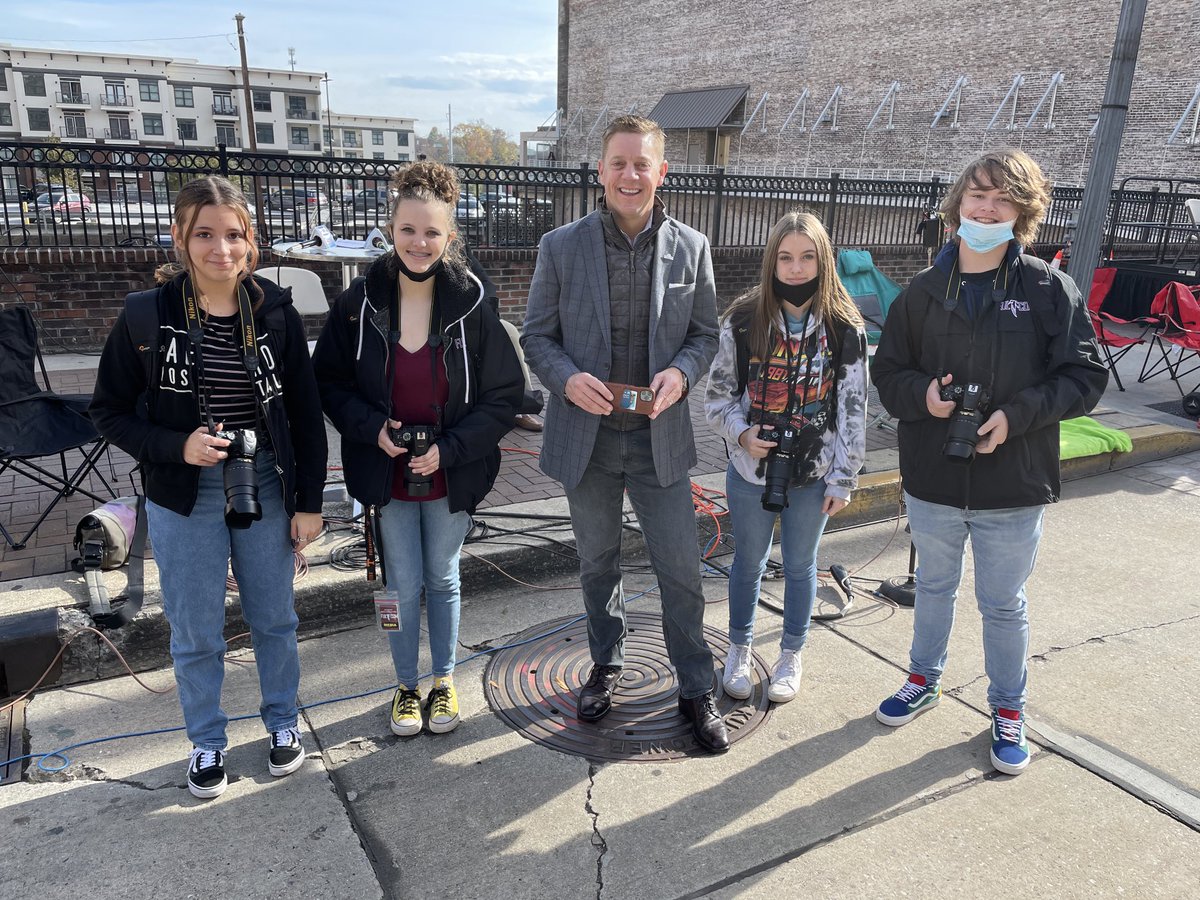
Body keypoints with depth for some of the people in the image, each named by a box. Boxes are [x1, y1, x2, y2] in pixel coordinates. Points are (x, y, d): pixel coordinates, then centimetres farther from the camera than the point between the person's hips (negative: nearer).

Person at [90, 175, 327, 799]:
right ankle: (207, 742, 35)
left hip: (265, 490, 1)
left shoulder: (275, 313, -6)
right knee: (195, 632, 12)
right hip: (184, 498, -1)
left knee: (274, 618, 16)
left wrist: (308, 502, -1)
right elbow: (109, 411, -2)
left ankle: (282, 723, 39)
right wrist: (177, 447, -19)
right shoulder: (147, 315, -9)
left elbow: (306, 414, -1)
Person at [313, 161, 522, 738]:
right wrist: (373, 428, -15)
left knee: (442, 580, 17)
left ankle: (444, 681, 37)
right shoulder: (360, 301, -8)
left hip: (451, 474, 0)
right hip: (387, 473, 1)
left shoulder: (469, 304, -11)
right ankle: (407, 685, 34)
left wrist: (448, 449, -16)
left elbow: (503, 395, -8)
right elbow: (328, 381, 1)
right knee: (403, 585, 11)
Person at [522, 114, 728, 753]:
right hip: (586, 435, 1)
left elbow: (705, 334, 6)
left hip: (660, 436, 0)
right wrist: (567, 379, -20)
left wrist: (681, 372, -16)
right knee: (597, 563, 17)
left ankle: (696, 690, 25)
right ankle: (606, 665, 40)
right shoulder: (561, 247, -4)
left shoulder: (691, 247, -1)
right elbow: (537, 336, 0)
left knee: (680, 569, 5)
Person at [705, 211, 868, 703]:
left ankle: (791, 655, 37)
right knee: (748, 562, 16)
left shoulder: (844, 328, -7)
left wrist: (843, 479, -3)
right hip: (751, 471, 0)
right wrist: (741, 432, -17)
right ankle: (739, 649, 38)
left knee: (800, 565, 16)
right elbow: (718, 393, 0)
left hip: (813, 474, 0)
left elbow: (853, 409, -3)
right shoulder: (743, 320, -9)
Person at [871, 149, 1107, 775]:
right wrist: (922, 394, -16)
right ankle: (924, 680, 44)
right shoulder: (923, 292, 0)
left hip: (1014, 486, -2)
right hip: (932, 480, 2)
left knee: (1003, 604, 13)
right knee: (933, 586, 21)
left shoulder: (1049, 288, -6)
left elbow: (1085, 375, -6)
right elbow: (887, 371, 5)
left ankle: (1008, 709, 35)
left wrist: (1017, 415, -20)